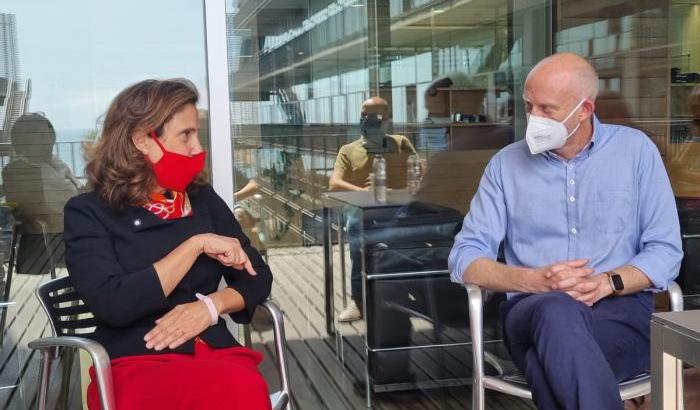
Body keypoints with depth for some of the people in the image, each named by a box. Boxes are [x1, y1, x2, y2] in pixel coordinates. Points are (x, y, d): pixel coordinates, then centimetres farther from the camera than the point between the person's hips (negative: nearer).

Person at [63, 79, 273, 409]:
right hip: (135, 364, -4)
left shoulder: (203, 200, 15)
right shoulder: (88, 212, 1)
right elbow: (111, 305, -14)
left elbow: (256, 276, 14)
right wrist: (196, 245, -10)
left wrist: (211, 306, -8)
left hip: (215, 351, 5)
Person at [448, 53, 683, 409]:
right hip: (533, 310, 2)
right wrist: (534, 280, -13)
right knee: (558, 310, -38)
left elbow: (666, 251, 5)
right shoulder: (506, 164, 11)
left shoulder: (635, 150, 8)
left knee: (547, 365, -37)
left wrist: (608, 282, -14)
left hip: (621, 308, -1)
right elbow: (464, 259, 5)